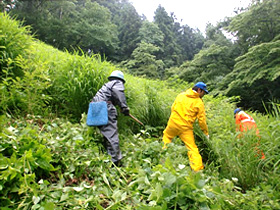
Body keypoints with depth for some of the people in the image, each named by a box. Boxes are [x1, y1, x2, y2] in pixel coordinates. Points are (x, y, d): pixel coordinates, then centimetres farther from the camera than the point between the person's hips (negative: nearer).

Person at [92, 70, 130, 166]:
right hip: (106, 108, -9)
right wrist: (124, 107, -17)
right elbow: (119, 94, -12)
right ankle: (116, 162, -10)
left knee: (106, 135, 16)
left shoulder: (107, 85, 34)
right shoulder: (118, 83, 9)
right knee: (112, 136, -10)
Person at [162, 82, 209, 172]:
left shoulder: (180, 95, 8)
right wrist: (206, 133, 11)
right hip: (186, 128, -2)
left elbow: (173, 108, 14)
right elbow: (202, 120, -1)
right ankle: (198, 169, -1)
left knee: (167, 135, 31)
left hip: (173, 123, 2)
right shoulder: (199, 103, -1)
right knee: (192, 148, 2)